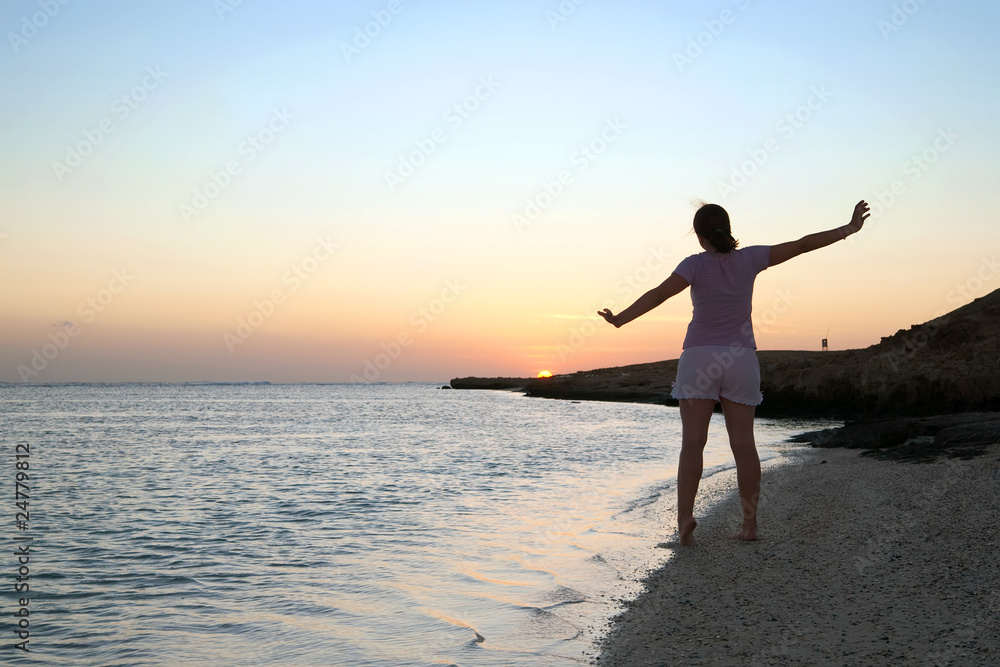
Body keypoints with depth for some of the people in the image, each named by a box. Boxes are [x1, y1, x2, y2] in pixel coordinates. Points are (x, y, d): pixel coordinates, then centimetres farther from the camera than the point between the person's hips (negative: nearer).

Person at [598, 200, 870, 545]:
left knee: (692, 442, -4)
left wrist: (620, 319, -21)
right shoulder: (749, 258, 1)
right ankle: (750, 523, 7)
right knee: (743, 443, 5)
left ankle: (685, 517, -18)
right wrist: (849, 229, 10)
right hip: (740, 359, 3)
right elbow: (802, 245, 3)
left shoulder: (696, 264, -7)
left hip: (700, 358, -3)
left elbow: (659, 293, -21)